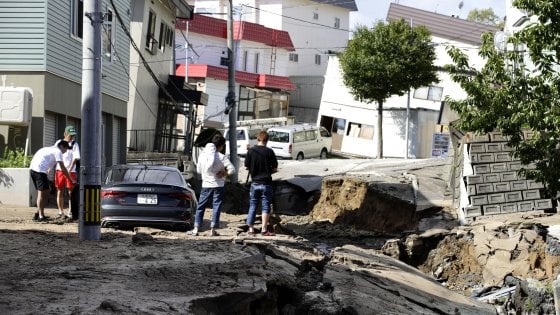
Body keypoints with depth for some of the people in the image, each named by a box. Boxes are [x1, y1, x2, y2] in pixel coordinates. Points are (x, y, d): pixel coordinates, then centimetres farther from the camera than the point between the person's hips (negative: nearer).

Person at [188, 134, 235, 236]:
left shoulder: (203, 155, 0)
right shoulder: (221, 157, -11)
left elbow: (198, 170, 10)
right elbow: (232, 169, -18)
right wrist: (225, 174, -3)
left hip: (206, 185, 3)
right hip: (218, 186, -3)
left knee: (200, 207, 10)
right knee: (216, 207, 4)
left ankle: (196, 229, 6)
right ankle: (213, 230, 2)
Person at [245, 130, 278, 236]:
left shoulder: (251, 151, -4)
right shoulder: (269, 152, -8)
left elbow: (247, 167, -1)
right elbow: (275, 168, -5)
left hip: (255, 183, 2)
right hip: (266, 183, -2)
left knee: (252, 206, 11)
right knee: (265, 206, 4)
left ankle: (250, 228, 11)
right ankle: (264, 229, 1)